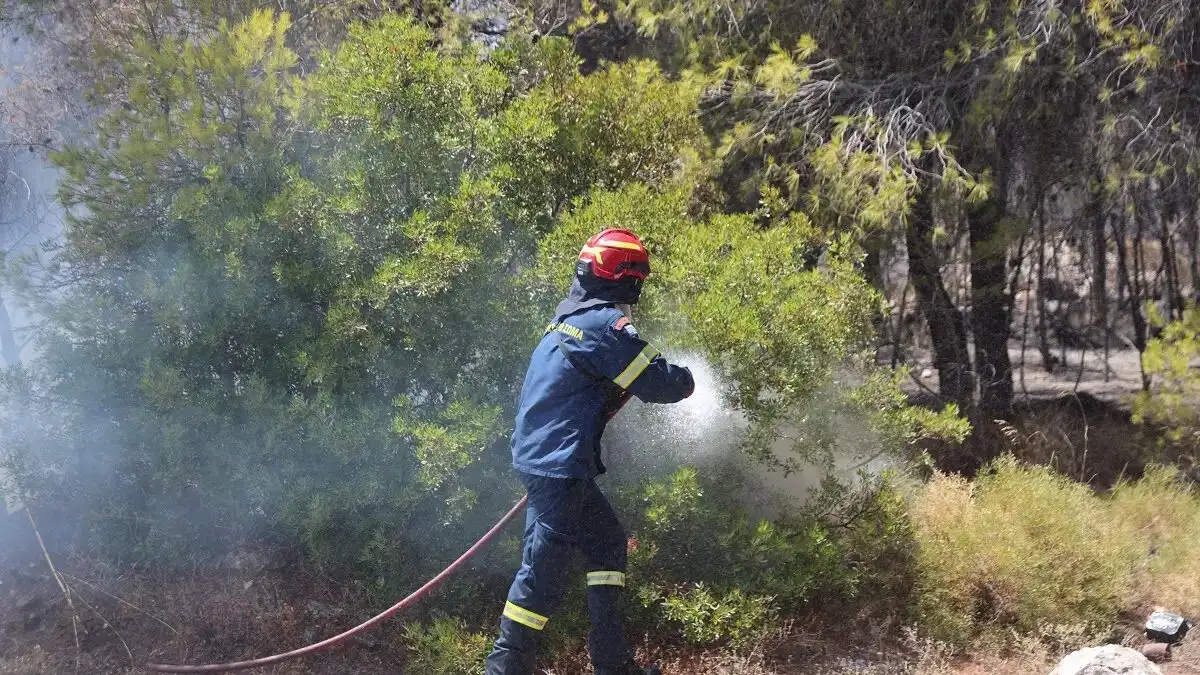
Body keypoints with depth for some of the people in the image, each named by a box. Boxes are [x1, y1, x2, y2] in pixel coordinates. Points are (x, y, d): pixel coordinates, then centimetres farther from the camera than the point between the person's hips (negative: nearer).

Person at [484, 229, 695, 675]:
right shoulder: (605, 324, -15)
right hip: (558, 466, -10)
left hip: (542, 456, 10)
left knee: (607, 544, 17)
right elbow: (659, 383, -14)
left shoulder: (567, 317, 14)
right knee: (543, 572, -5)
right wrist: (686, 381, 8)